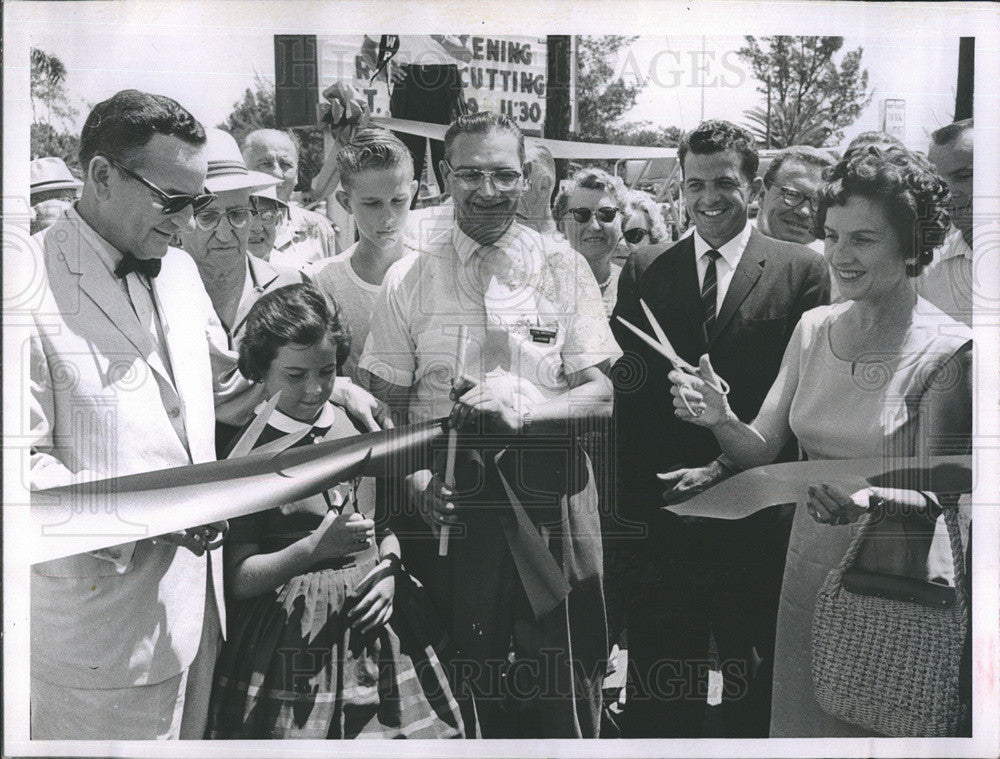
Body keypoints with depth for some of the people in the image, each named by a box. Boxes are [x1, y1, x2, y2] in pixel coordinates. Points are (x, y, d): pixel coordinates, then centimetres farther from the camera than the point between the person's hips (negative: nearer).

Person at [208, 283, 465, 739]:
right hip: (292, 639, -4)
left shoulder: (358, 428, 7)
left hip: (370, 628, 4)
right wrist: (313, 550, -24)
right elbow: (237, 579, -10)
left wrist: (388, 572, -1)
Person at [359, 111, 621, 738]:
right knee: (465, 692, 10)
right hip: (450, 504, 0)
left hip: (550, 499, 0)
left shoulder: (564, 269, 3)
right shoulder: (409, 278, 4)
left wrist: (521, 407, -19)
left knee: (564, 697, 5)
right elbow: (387, 407, 6)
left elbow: (600, 396, -1)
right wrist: (417, 477, -12)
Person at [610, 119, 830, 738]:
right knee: (659, 693, 11)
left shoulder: (803, 270, 1)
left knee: (756, 689, 14)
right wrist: (635, 496, -6)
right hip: (664, 514, 2)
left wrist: (734, 462, -13)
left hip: (758, 518, -1)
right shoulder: (644, 271, 6)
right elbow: (626, 389, 2)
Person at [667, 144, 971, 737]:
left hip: (893, 580, -4)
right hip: (808, 570, 5)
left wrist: (872, 499, -32)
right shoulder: (814, 329, 1)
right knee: (796, 717, 18)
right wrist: (720, 419, -19)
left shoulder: (948, 350, -15)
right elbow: (762, 451, 1)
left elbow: (940, 497, -12)